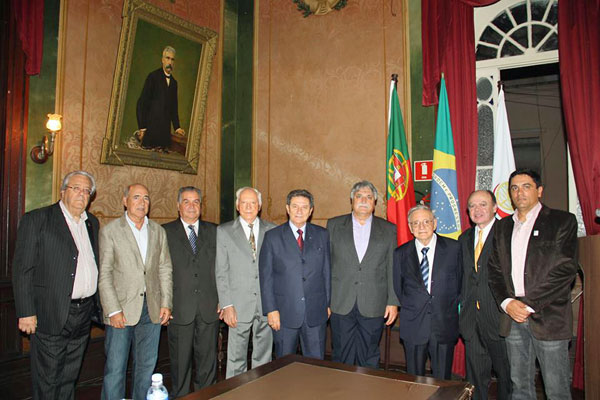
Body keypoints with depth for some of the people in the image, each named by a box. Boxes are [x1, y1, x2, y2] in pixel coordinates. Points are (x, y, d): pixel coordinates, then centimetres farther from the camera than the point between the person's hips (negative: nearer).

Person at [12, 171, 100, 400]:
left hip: (83, 314, 5)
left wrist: (98, 305, 9)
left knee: (69, 380, 17)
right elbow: (22, 269, -9)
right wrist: (26, 312, -13)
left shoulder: (92, 223, 12)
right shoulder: (36, 219, -5)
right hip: (51, 315, -5)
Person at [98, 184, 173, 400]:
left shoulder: (158, 231, 9)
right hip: (122, 309, -3)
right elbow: (104, 275, -6)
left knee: (146, 366, 13)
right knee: (115, 369, 3)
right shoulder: (110, 231, -2)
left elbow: (165, 270, 9)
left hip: (152, 309, 4)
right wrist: (113, 310, -12)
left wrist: (166, 303, 1)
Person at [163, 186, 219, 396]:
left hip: (209, 308, 2)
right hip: (179, 308, -2)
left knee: (208, 361, 10)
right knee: (180, 361, 9)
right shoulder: (165, 232, 3)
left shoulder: (213, 231, 10)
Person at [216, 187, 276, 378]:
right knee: (236, 358, 6)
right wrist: (227, 305, -7)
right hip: (239, 305, -1)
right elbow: (221, 272, -1)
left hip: (267, 303, 2)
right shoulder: (224, 231, 2)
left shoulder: (272, 230, 6)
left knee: (264, 357, 12)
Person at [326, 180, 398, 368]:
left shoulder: (388, 229, 6)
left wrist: (393, 302, 0)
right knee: (341, 358, 8)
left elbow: (392, 268, 5)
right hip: (341, 304, 0)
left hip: (373, 306, 0)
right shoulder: (334, 225, 6)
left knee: (369, 360, 9)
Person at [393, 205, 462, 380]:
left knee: (442, 380, 8)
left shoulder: (454, 248, 0)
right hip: (413, 326, 1)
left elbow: (462, 282, 5)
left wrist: (453, 309, 2)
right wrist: (409, 309, 7)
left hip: (445, 325, -1)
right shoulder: (401, 254, 3)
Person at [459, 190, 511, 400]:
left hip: (499, 314, -5)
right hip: (471, 317, 5)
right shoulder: (464, 238, 12)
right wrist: (462, 305, 7)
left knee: (505, 371, 11)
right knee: (476, 374, 14)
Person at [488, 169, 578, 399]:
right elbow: (494, 270, 11)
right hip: (512, 316, 4)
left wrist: (530, 305, -13)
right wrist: (507, 302, -6)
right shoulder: (502, 227, 14)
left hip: (548, 317, -4)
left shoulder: (562, 221, 0)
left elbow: (565, 270, -9)